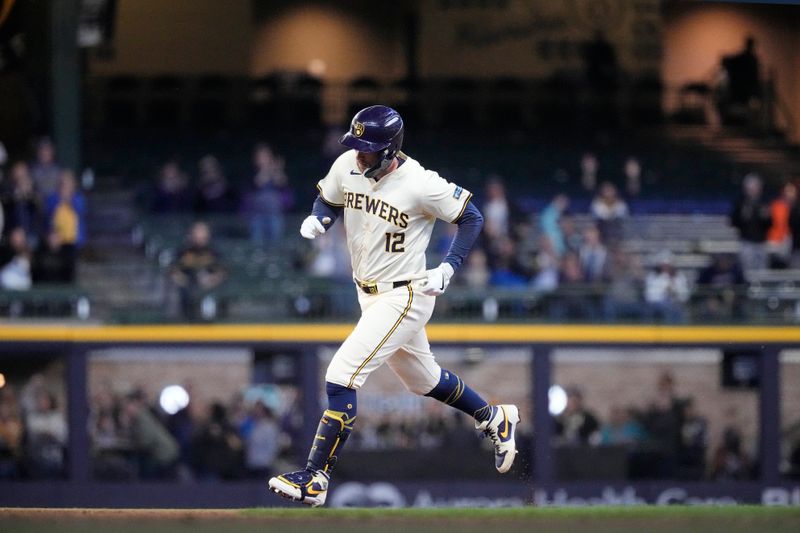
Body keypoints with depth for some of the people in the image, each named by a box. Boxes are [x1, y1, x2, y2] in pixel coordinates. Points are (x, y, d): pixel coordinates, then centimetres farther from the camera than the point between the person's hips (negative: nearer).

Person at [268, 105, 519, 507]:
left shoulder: (420, 185, -24)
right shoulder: (347, 166, -7)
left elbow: (471, 218, -11)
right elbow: (328, 200, 13)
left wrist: (448, 268, -20)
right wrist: (317, 219, -10)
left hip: (404, 298, -8)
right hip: (369, 293, 8)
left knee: (341, 378, -17)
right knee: (422, 379, 25)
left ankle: (314, 480, -13)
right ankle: (495, 420, 48)